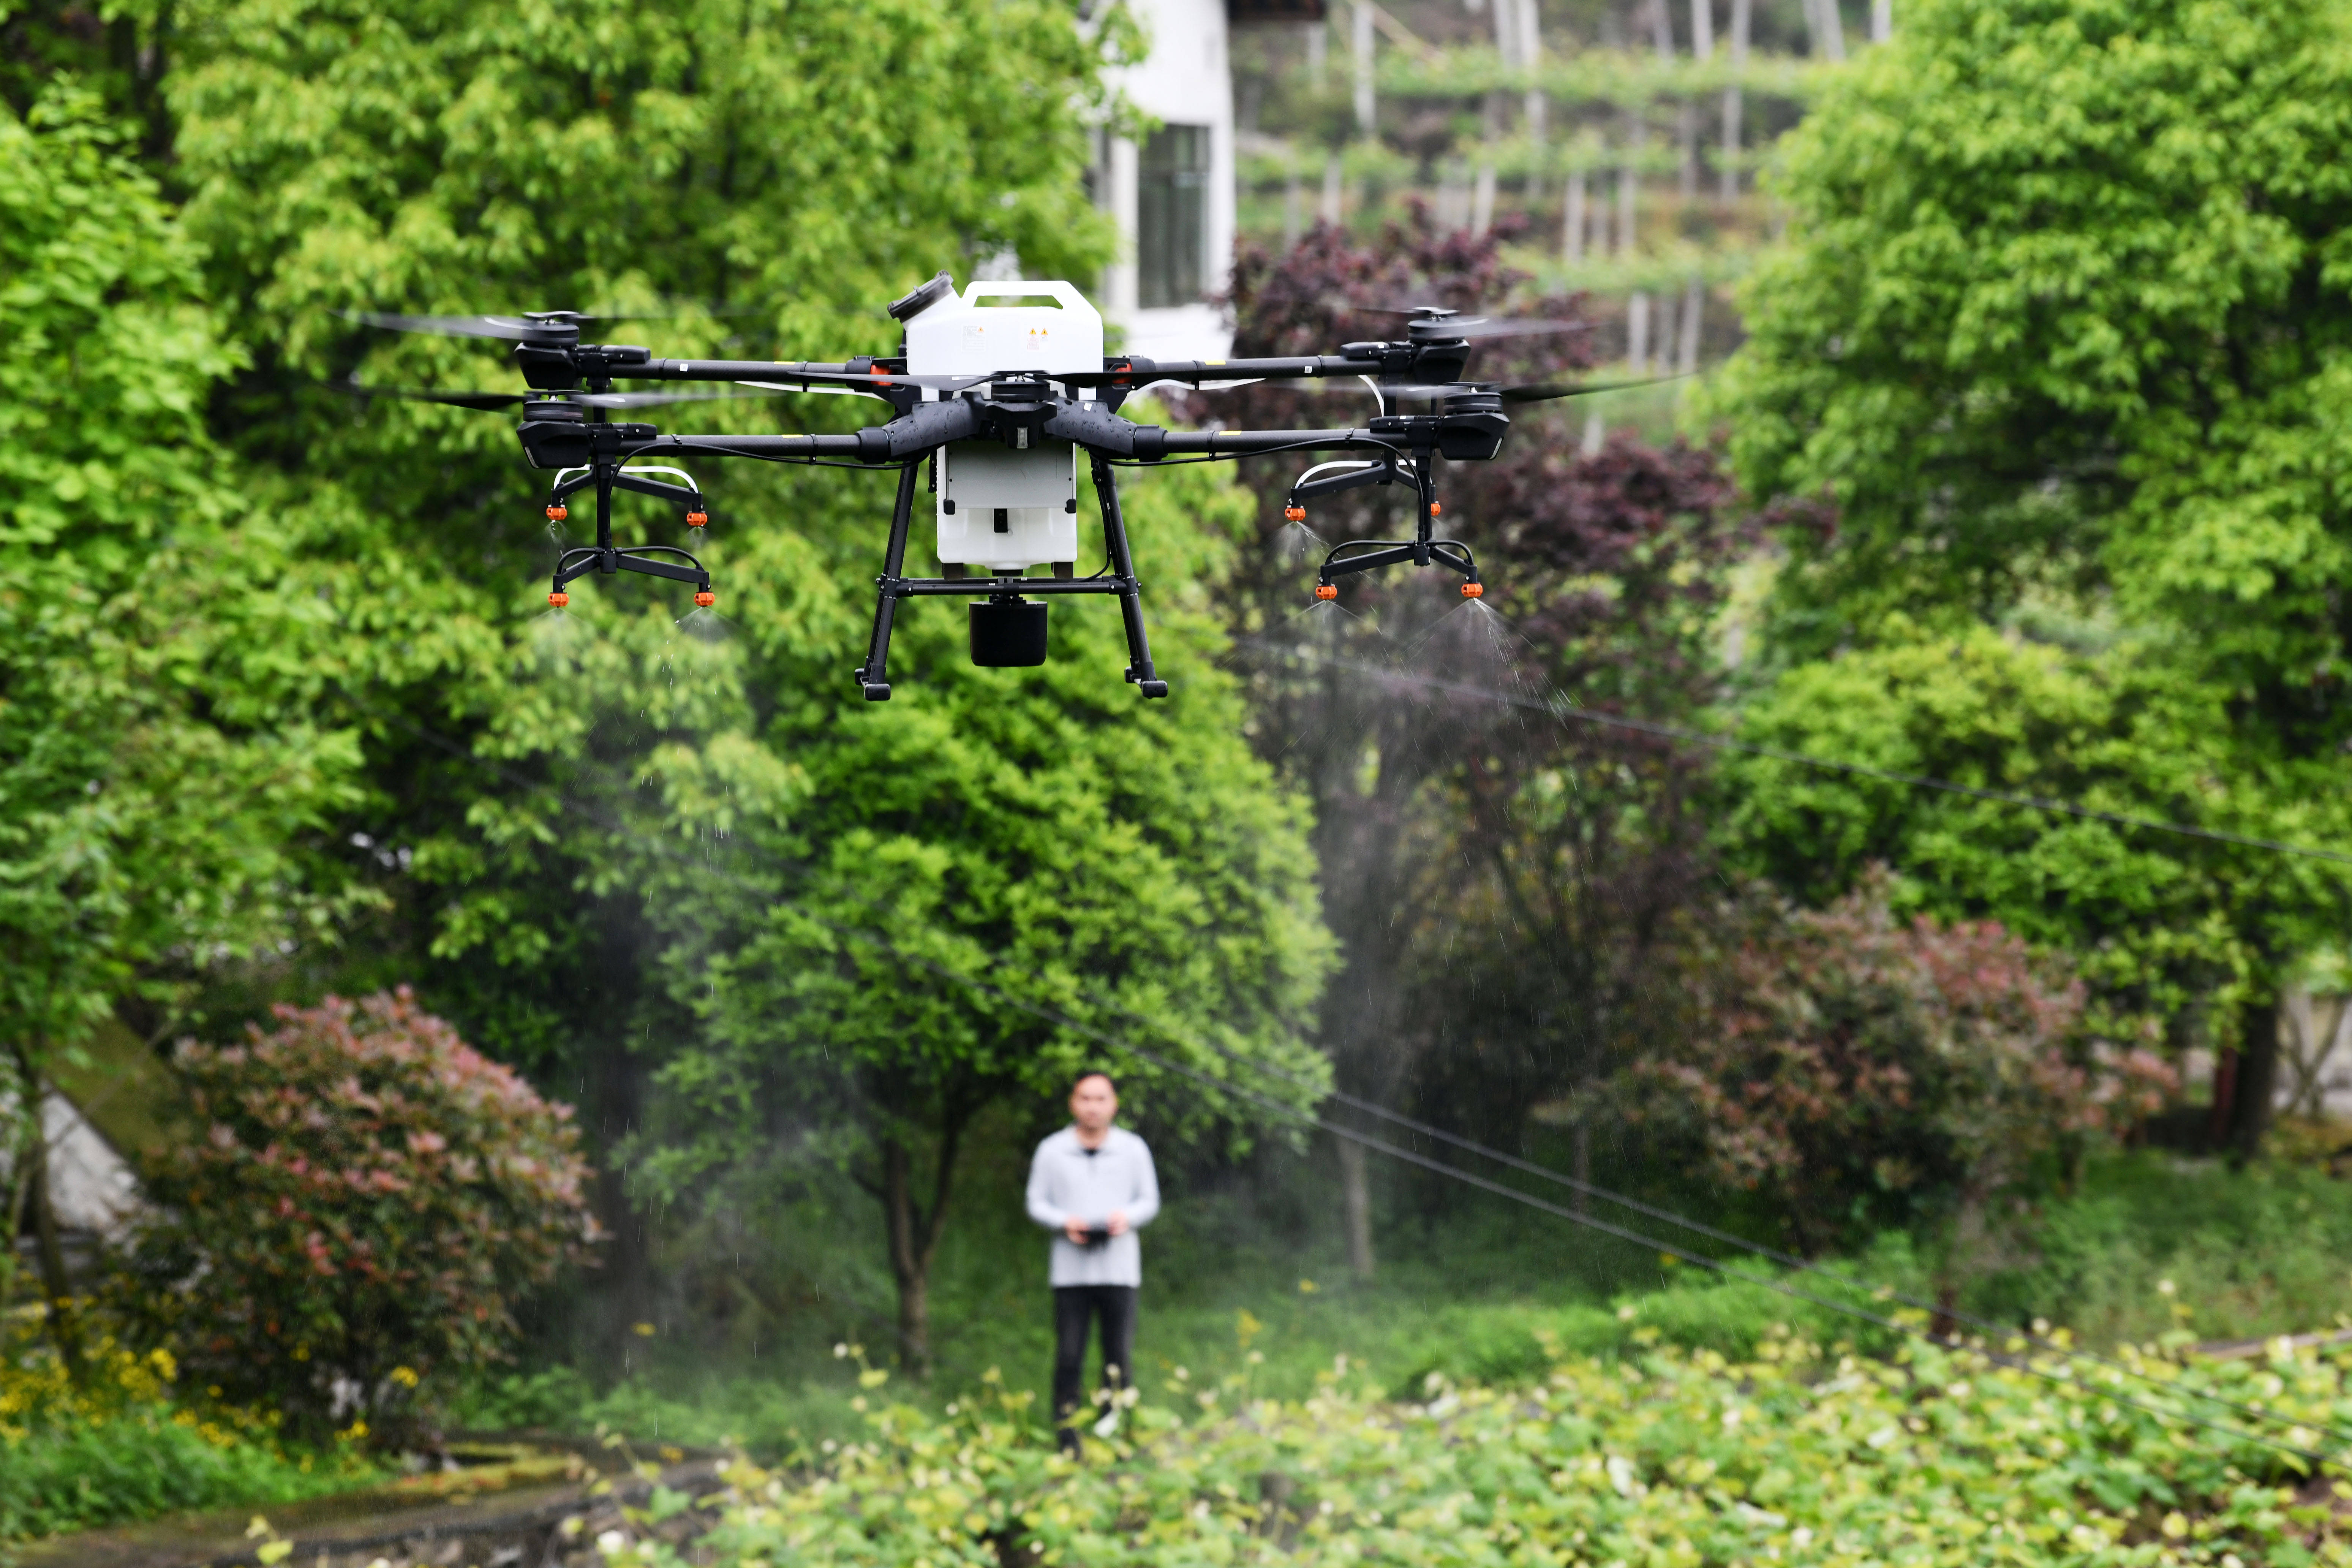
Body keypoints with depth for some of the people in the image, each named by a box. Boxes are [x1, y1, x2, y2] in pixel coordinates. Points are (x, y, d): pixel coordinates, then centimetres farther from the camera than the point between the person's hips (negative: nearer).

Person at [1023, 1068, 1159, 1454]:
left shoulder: (1133, 1149, 7)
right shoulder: (1052, 1151, 4)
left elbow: (1150, 1200, 12)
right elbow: (1036, 1203, 8)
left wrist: (1127, 1217, -10)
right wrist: (1065, 1222, -11)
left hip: (1119, 1267, 1)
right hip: (1070, 1269, -1)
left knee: (1119, 1357, 0)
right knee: (1068, 1357, -4)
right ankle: (1067, 1443, -1)